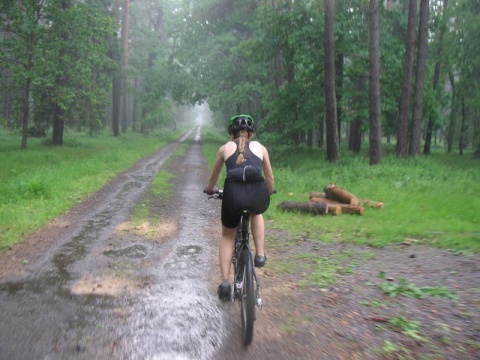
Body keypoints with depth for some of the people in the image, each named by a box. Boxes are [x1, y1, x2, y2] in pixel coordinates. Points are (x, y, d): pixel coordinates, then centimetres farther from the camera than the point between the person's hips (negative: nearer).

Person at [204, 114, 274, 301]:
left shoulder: (225, 148, 23)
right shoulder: (260, 147, 24)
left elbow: (214, 176, 37)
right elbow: (270, 177, 36)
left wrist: (209, 190, 58)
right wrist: (268, 193, 56)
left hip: (233, 193, 0)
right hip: (258, 194, 1)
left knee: (227, 237, 25)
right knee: (256, 214, 39)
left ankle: (225, 282, 16)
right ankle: (260, 255, 26)